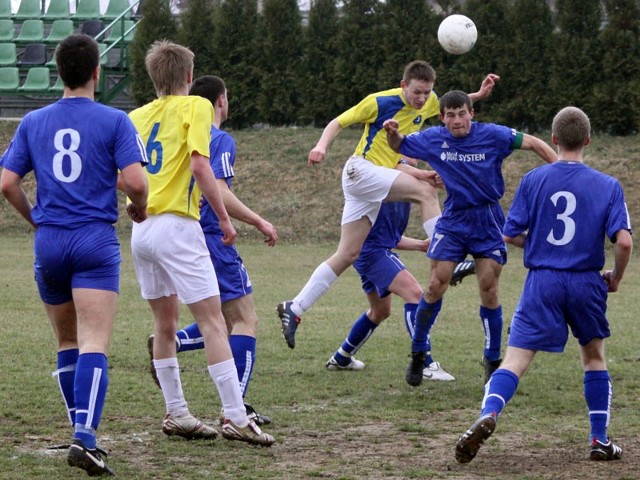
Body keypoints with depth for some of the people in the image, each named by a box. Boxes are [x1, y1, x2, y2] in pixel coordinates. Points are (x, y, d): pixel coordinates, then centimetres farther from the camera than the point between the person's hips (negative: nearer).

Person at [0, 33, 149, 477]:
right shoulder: (114, 121, -3)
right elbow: (135, 180, -12)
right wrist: (140, 210, 9)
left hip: (48, 242, 4)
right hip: (96, 241, -4)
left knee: (67, 344, 17)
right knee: (94, 346, -10)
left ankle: (82, 434, 19)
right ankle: (85, 436, -25)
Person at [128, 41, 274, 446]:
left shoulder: (138, 116, 13)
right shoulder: (195, 107, -4)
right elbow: (199, 165, -15)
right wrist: (224, 217, -9)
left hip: (141, 229, 7)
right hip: (176, 226, -7)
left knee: (165, 322, 16)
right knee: (213, 321, -7)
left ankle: (177, 414, 19)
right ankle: (236, 418, -12)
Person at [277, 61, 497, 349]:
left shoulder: (429, 102, 4)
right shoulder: (380, 102, -15)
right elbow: (338, 122, -8)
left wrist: (479, 95, 13)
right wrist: (322, 145, -25)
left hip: (381, 177, 7)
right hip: (361, 170, -7)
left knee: (347, 255, 3)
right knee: (425, 191, -22)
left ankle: (294, 309, 5)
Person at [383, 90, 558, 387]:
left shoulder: (492, 136, -12)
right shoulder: (433, 139, -3)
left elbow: (534, 144, -6)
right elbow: (400, 147, 12)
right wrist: (392, 133, -11)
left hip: (487, 221, -2)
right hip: (453, 220, 2)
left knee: (489, 292, -3)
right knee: (435, 288, -3)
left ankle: (492, 361, 11)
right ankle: (417, 354, 13)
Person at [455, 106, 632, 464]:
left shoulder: (533, 180, 0)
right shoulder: (608, 186, -2)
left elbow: (510, 235, 2)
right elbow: (624, 240, -10)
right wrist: (616, 277, 8)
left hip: (542, 282, -1)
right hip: (587, 283, 1)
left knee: (515, 361, -4)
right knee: (594, 357, 22)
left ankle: (489, 414, -31)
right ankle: (601, 440, 20)